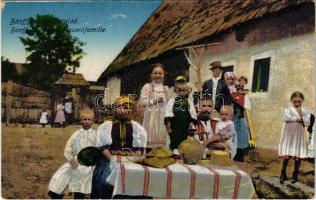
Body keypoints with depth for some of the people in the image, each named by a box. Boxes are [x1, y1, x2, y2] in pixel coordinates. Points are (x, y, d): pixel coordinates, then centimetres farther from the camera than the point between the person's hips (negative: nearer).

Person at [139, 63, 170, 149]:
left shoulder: (166, 88, 13)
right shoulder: (147, 86, 1)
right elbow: (142, 102, -6)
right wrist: (154, 101, -12)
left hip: (162, 116, 4)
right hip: (151, 116, -4)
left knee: (162, 137, 4)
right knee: (151, 138, -5)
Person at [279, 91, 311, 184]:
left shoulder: (305, 111, 3)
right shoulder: (288, 109, 0)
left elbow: (307, 123, -8)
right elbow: (286, 118, -19)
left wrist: (301, 115, -16)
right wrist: (298, 118, -15)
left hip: (299, 136, 1)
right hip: (289, 135, -1)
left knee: (298, 156, 6)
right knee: (286, 155, -2)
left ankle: (295, 175, 21)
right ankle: (283, 174, 12)